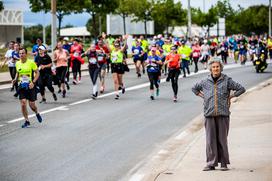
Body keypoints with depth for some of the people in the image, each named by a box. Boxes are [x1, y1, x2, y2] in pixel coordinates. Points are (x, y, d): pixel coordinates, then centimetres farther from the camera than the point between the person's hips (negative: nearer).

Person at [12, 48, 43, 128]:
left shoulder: (31, 63, -9)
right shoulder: (17, 63, 4)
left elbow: (37, 73, -4)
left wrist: (33, 82, -17)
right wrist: (15, 79, 1)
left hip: (30, 86, -3)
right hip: (21, 86, 3)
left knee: (31, 104, 1)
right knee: (23, 103, -8)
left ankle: (37, 113, 35)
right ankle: (26, 121, 4)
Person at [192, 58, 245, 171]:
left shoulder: (227, 81, 3)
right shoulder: (205, 82, 10)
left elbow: (241, 89, 7)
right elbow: (194, 88, 27)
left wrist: (231, 96, 3)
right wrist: (201, 96, 15)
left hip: (223, 113, -2)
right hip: (209, 114, 2)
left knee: (222, 139, 1)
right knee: (210, 139, -1)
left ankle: (224, 163, 8)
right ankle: (211, 163, 3)